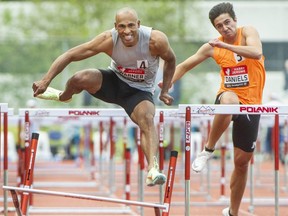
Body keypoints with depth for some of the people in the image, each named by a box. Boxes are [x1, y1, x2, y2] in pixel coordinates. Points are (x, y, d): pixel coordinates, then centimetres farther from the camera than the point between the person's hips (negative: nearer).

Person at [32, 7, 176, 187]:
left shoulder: (156, 40, -27)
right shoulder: (109, 40, -26)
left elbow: (170, 60, -4)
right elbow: (70, 55, -22)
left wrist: (164, 91, -6)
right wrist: (46, 81, -27)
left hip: (140, 91, -1)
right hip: (114, 82, 1)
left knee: (147, 119, -32)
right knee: (81, 78, -26)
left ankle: (152, 170, -44)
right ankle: (63, 96, 12)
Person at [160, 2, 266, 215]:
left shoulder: (247, 32, -7)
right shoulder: (212, 47, 1)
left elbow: (256, 52, -29)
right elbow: (185, 65, 11)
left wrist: (226, 45, -32)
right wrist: (167, 82, -2)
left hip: (251, 104, 0)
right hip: (229, 96, 0)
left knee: (242, 162, 4)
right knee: (229, 101, -41)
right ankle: (208, 150, -23)